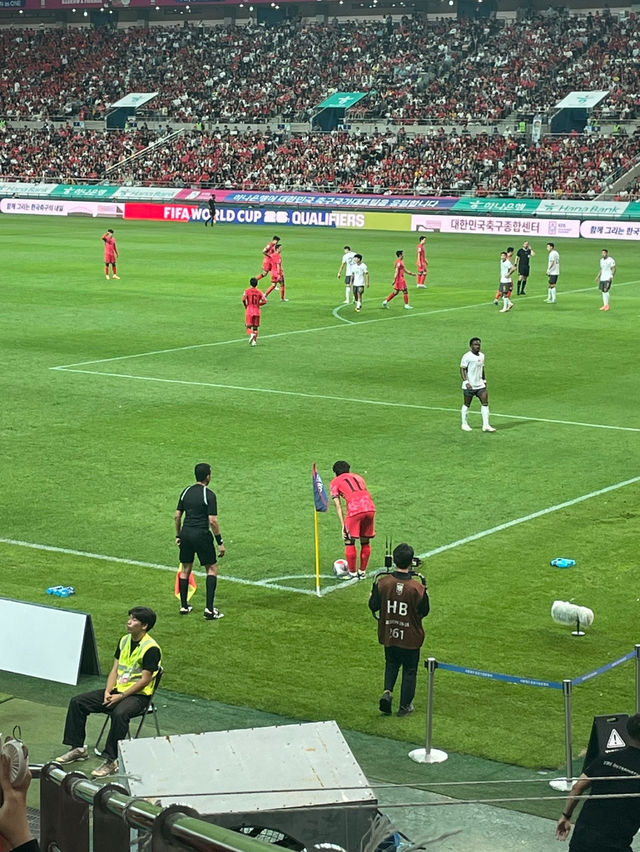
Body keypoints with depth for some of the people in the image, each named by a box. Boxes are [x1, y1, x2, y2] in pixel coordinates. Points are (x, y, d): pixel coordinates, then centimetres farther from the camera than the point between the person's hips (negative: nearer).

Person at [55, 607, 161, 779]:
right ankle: (78, 748, 6)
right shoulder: (125, 640, 9)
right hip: (117, 690, 8)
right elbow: (115, 669, 11)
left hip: (138, 695, -8)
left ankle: (111, 761, -34)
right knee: (77, 702, -2)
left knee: (119, 713, -40)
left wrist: (121, 696, -19)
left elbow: (144, 680, -17)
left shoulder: (151, 648, -15)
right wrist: (108, 691, -6)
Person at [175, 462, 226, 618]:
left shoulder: (186, 492, 7)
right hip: (202, 534, -6)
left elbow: (177, 516, 10)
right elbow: (213, 521, -14)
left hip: (186, 533, 6)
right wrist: (220, 542, -8)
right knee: (212, 569, 4)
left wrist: (178, 535, 20)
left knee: (185, 569, 17)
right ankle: (209, 609, -4)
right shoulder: (209, 495, -10)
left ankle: (184, 606, 21)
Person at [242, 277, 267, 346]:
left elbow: (243, 299, -17)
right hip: (257, 311, 2)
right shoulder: (259, 292, 4)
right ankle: (254, 341, 5)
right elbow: (264, 301, -2)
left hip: (249, 311, -2)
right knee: (255, 327, 11)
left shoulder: (247, 291, -3)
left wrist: (245, 306, 1)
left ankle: (251, 334, -26)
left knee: (248, 326, 4)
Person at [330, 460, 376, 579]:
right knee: (365, 542, 18)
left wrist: (343, 526, 5)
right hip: (370, 508, 5)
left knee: (349, 542, 11)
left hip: (355, 510, -5)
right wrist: (373, 525, 28)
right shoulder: (358, 477, 31)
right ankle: (362, 572, 25)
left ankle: (352, 573, 14)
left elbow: (338, 506, 7)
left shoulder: (335, 482, 18)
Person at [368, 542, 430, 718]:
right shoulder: (417, 588, -22)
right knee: (409, 670, 16)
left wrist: (374, 590, 13)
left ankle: (387, 692, 4)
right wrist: (425, 594, 8)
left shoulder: (382, 583, -16)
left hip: (389, 635, 2)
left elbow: (373, 606, -5)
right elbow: (424, 611, -8)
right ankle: (405, 706, 24)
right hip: (410, 637, -2)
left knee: (391, 664, 26)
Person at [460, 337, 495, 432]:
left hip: (480, 385, 6)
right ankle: (464, 424, 20)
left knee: (485, 402, -3)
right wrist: (466, 382, -20)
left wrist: (484, 380, 18)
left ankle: (486, 425, -1)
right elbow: (462, 369, -12)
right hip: (469, 385, -6)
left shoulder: (482, 355, 11)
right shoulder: (467, 356, -11)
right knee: (466, 404, 5)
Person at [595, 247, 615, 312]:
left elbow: (614, 269, -10)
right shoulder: (601, 260, 12)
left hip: (608, 278, -7)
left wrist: (611, 276, -21)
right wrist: (598, 276, 16)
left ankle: (607, 305, -4)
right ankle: (605, 305, 11)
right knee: (602, 291, 5)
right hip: (602, 278, 7)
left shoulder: (611, 260, -10)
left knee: (605, 291, -14)